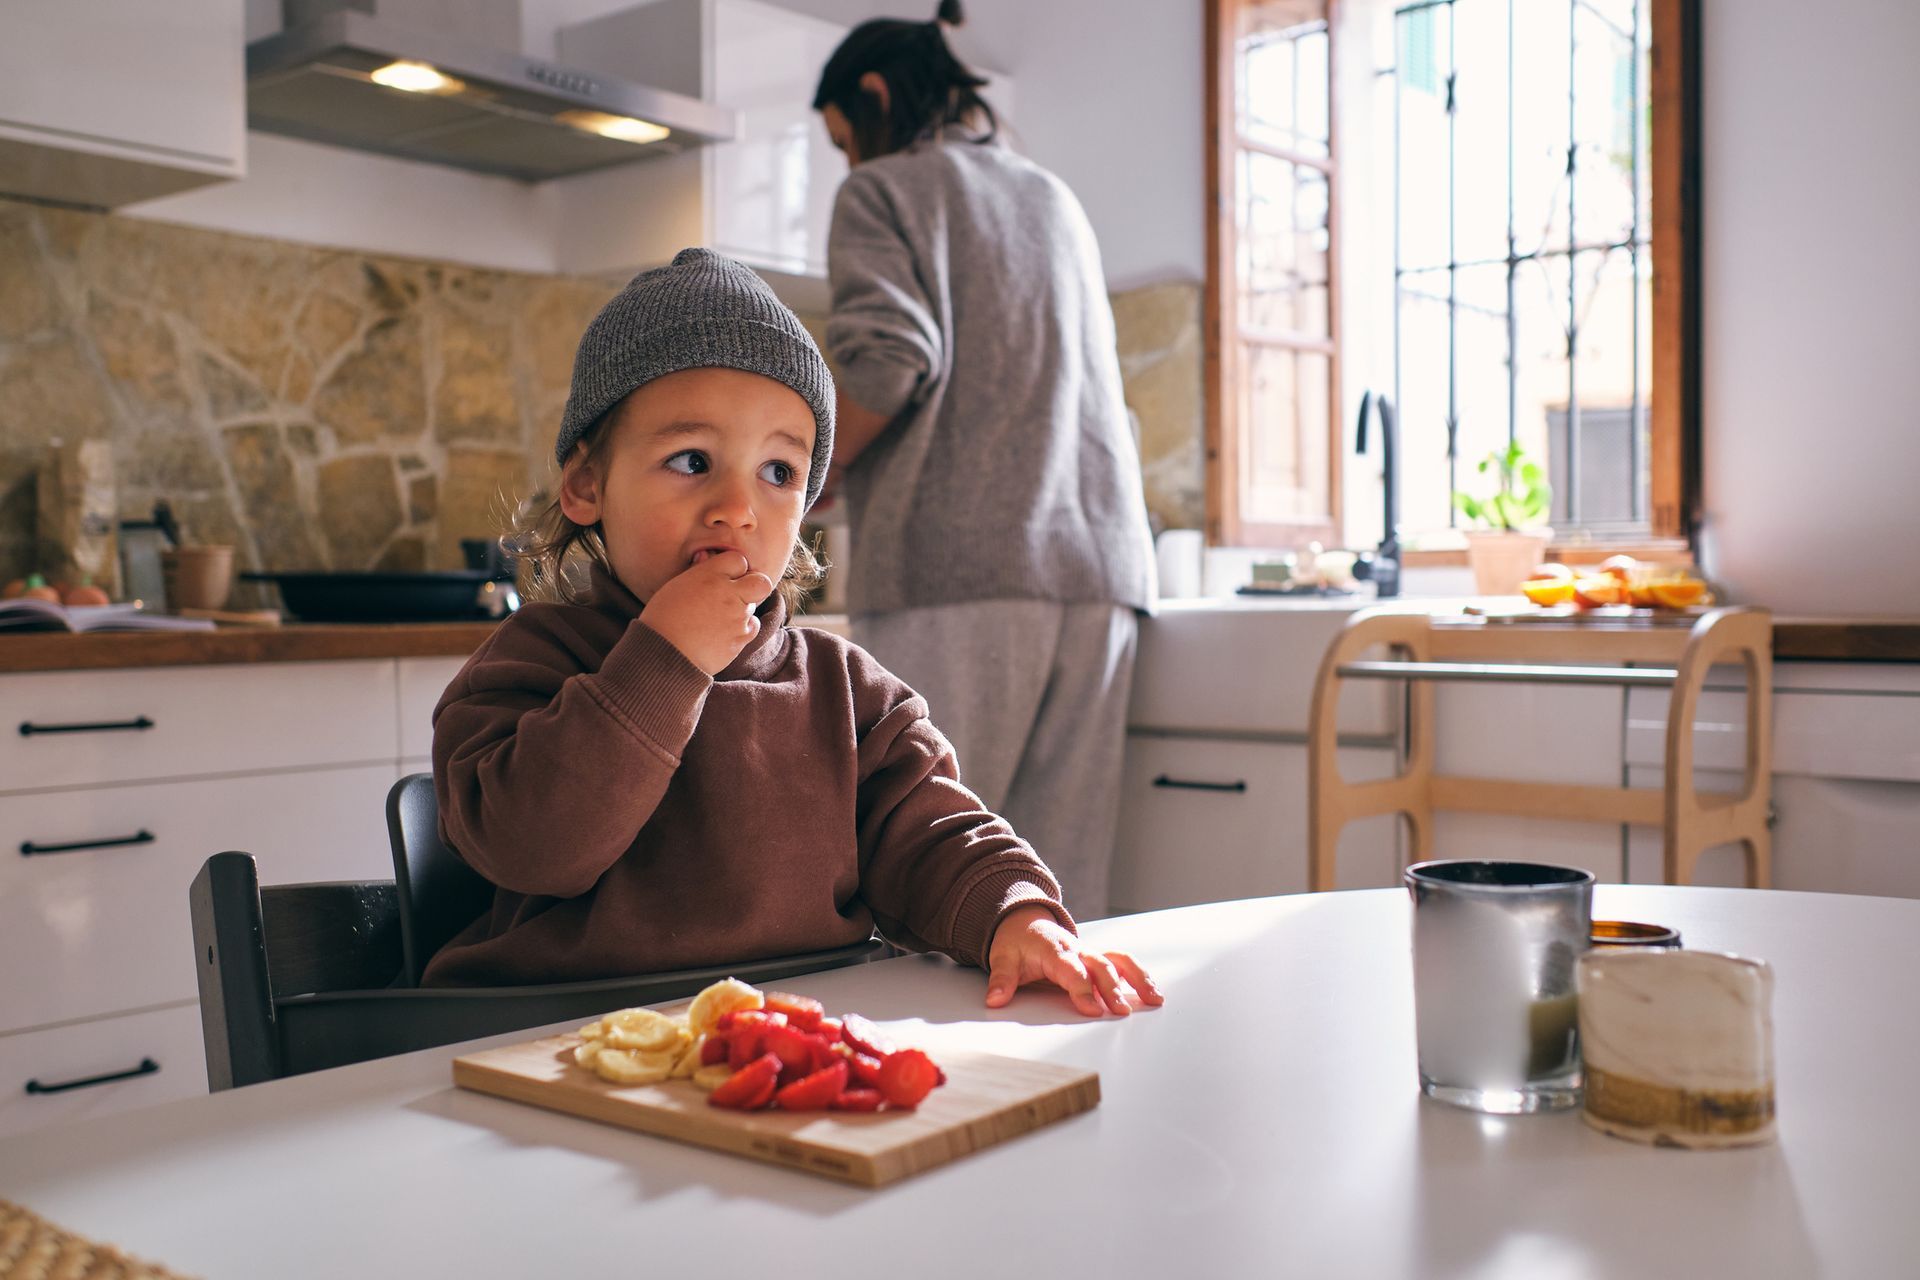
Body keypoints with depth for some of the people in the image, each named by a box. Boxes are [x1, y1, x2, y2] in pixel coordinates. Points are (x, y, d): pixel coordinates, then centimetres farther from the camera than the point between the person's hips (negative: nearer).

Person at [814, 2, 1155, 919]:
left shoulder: (882, 190, 7)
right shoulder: (1056, 201, 27)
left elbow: (887, 362, -11)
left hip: (955, 570, -6)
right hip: (1098, 565, 7)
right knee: (1060, 896, 4)